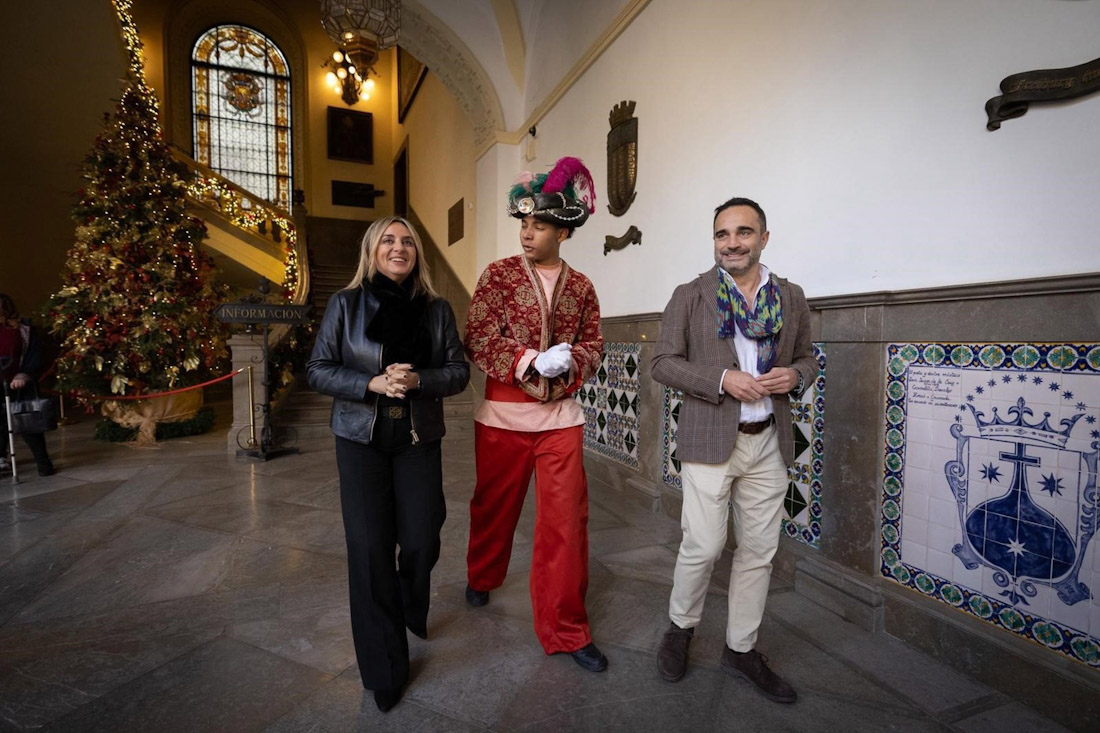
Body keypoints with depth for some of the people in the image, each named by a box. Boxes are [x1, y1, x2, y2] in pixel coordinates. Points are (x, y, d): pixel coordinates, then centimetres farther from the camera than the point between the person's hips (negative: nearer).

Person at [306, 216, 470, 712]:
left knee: (421, 541, 3)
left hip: (420, 438, 1)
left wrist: (417, 380, -18)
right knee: (370, 547, 0)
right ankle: (384, 668, 21)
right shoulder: (346, 304, -2)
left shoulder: (437, 309, 1)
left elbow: (459, 371, 1)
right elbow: (318, 370, -2)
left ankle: (412, 612, 41)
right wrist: (372, 382, -18)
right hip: (360, 437, -1)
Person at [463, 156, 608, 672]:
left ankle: (565, 629, 17)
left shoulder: (580, 287, 6)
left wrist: (567, 364, -13)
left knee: (566, 519, 1)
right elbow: (477, 339, -8)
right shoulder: (499, 274, -1)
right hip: (502, 414, -1)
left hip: (561, 417, 2)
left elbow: (593, 345, 8)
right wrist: (530, 361, -20)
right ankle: (482, 577, 47)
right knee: (494, 507, 16)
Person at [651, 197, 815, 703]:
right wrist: (722, 379, -18)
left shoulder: (791, 297, 10)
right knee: (703, 546, -2)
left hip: (768, 443, 4)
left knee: (759, 551, 11)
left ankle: (741, 649, 31)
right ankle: (680, 629, 27)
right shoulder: (690, 296, -2)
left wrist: (795, 375, -6)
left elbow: (807, 357, 18)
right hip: (710, 439, -4)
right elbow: (663, 362, -5)